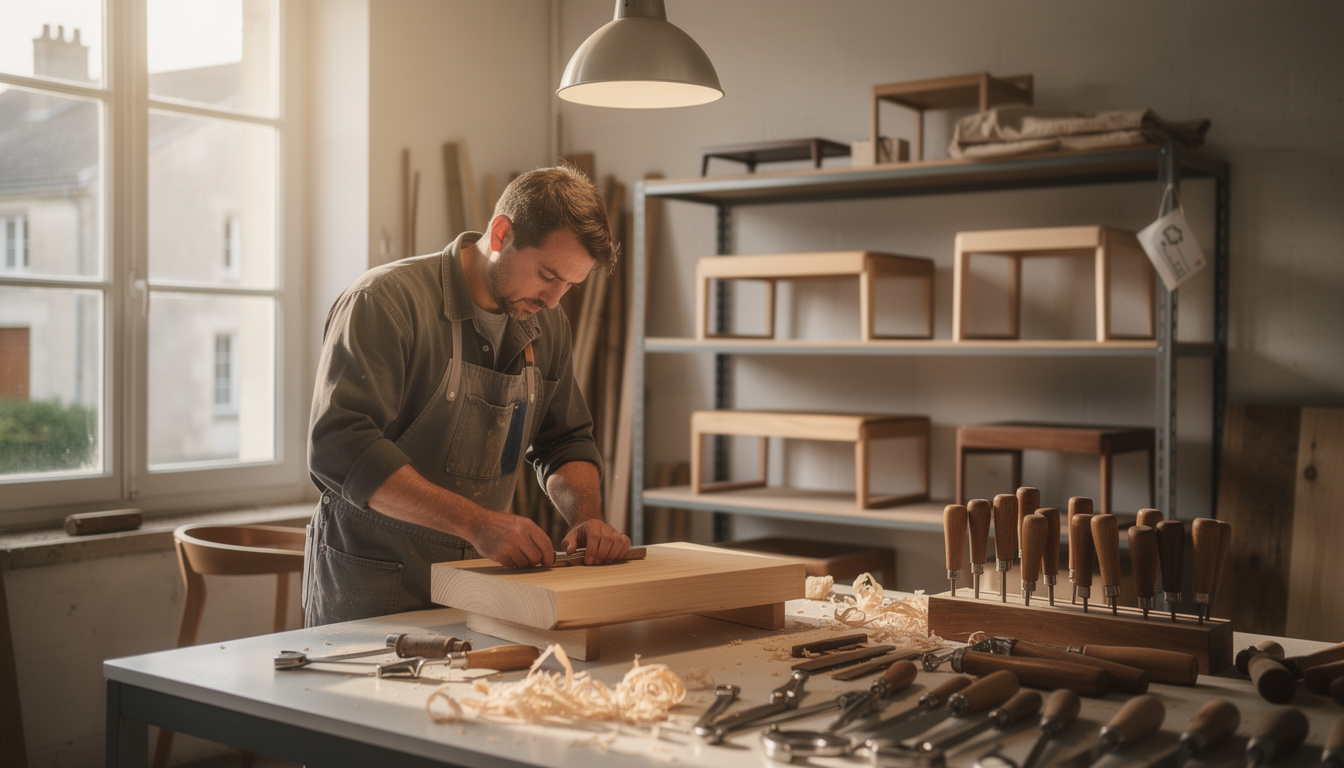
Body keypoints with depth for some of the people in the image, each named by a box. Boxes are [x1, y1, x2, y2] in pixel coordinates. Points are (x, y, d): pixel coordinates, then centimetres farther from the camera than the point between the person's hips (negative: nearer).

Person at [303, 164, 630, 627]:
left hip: (481, 580, 6)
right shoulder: (387, 300, -14)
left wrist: (587, 516, -4)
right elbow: (340, 449, -23)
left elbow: (565, 441, 17)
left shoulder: (547, 325, 8)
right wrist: (477, 522, -28)